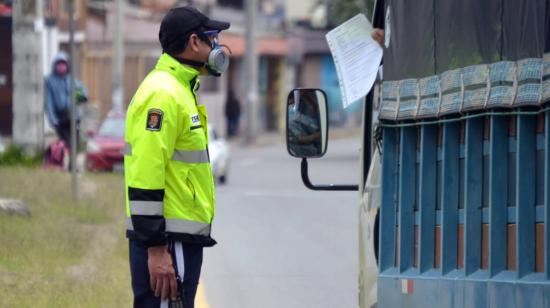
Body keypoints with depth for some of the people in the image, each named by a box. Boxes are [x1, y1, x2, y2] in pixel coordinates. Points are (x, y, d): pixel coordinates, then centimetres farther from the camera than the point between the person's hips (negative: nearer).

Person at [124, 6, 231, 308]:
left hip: (182, 237, 11)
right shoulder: (163, 94, -15)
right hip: (167, 240, -11)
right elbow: (145, 175, -21)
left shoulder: (178, 90, 19)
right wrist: (156, 248, -24)